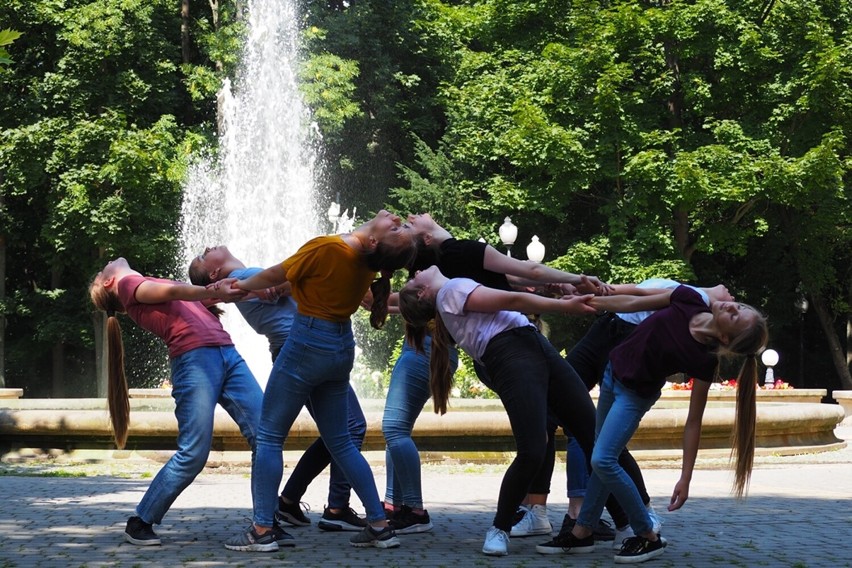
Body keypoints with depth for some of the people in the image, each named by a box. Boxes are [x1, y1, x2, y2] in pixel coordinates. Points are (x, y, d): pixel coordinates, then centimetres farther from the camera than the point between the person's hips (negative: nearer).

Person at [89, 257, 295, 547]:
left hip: (227, 355, 7)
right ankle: (140, 522, 4)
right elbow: (172, 291, -5)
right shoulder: (128, 284, 10)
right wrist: (214, 292, -20)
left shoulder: (146, 284, 31)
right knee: (193, 453, -11)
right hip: (194, 359, -7)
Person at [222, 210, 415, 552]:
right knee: (340, 441, 14)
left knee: (269, 437, 3)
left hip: (307, 344, -7)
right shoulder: (369, 258, -1)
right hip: (342, 348, 7)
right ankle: (379, 526, 13)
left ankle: (262, 530, 1)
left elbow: (277, 275, -7)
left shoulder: (326, 248, -23)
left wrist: (240, 285, 11)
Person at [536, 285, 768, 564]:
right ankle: (582, 533, 28)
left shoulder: (704, 360, -31)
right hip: (613, 370, 6)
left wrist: (685, 479, -24)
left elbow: (693, 421, -24)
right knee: (604, 459, 14)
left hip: (636, 393, -6)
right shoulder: (688, 300, -22)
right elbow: (642, 303, -2)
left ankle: (649, 537, -1)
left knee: (603, 460, -16)